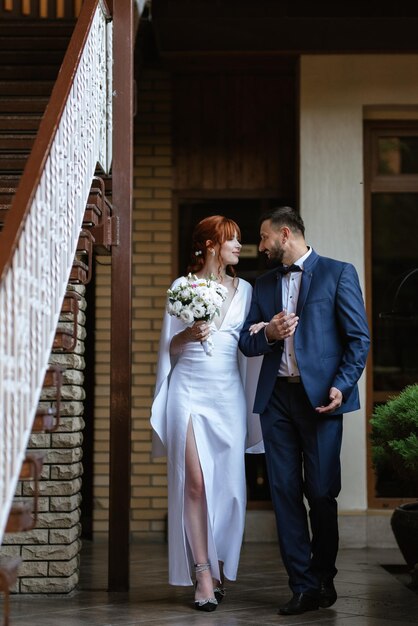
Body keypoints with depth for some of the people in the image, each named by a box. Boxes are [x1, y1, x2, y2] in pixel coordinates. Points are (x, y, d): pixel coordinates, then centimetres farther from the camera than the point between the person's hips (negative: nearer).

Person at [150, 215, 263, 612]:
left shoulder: (243, 290, 12)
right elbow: (168, 345, 8)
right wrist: (188, 335, -9)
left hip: (228, 396, 3)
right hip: (189, 391, -3)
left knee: (227, 484, 2)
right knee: (195, 483, -7)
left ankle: (219, 568, 16)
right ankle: (203, 574, -3)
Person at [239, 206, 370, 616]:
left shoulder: (337, 273, 2)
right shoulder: (264, 284, 17)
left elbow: (359, 338, -2)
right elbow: (246, 343, 17)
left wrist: (341, 386, -14)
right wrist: (268, 334, -5)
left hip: (319, 397, -5)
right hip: (276, 398, 5)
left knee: (321, 493, 0)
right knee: (285, 492, 1)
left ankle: (323, 578, 18)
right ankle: (303, 587, 5)